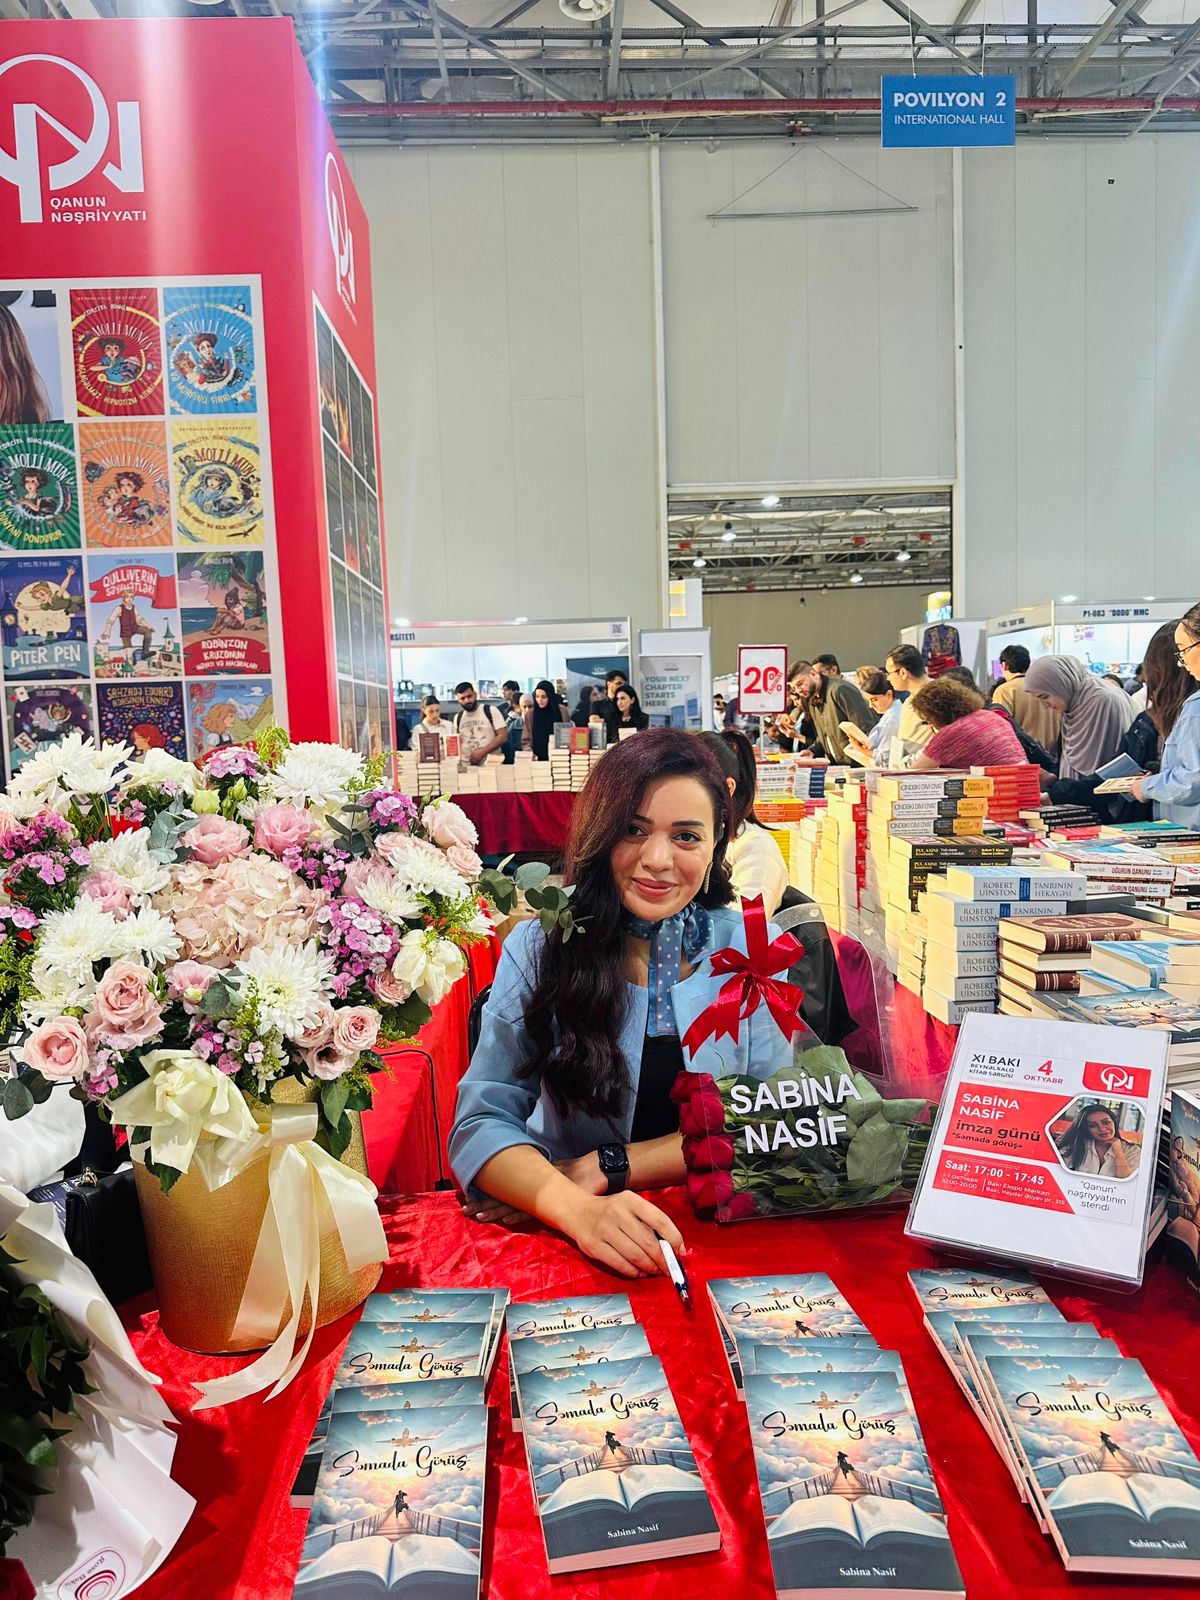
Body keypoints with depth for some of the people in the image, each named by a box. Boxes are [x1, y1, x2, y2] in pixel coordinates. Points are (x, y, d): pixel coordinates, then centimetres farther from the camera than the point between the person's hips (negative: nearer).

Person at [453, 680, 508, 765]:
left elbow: (503, 736, -6)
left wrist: (482, 752, -13)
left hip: (490, 764, -3)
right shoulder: (458, 718, 14)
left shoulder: (490, 711, 0)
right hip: (465, 764, 3)